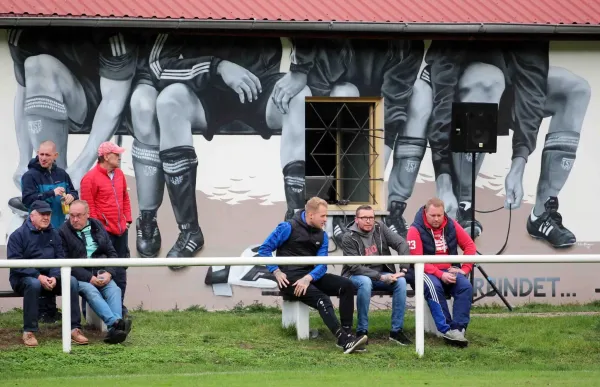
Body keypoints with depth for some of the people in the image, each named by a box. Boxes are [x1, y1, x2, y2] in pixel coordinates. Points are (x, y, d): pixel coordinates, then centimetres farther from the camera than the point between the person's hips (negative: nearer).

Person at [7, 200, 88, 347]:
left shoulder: (54, 234, 11)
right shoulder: (18, 235, -4)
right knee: (33, 284, -39)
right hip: (23, 278, -4)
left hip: (50, 278, 4)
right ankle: (29, 332, -31)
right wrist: (38, 276, -23)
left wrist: (54, 277, -17)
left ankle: (74, 328, -23)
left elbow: (60, 258, 5)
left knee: (71, 281, -23)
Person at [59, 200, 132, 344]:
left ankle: (114, 330, -45)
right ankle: (116, 323, -50)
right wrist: (89, 278, -16)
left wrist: (109, 273, -6)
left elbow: (112, 253, 14)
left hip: (101, 274, 4)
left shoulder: (97, 227, 14)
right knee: (91, 291, -34)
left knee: (114, 290, -27)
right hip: (79, 277, -4)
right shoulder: (63, 232, 0)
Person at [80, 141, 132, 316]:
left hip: (120, 230, 8)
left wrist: (127, 219, 14)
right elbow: (89, 206, -14)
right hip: (104, 231, -8)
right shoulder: (90, 178, -12)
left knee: (120, 271, 12)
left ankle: (119, 306, 20)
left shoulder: (119, 174, 11)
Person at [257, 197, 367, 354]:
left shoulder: (321, 236, 11)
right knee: (321, 298, -30)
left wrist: (308, 278, -18)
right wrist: (277, 272, -14)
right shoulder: (288, 228, -4)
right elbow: (264, 249, -3)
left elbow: (322, 264, 3)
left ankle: (346, 334, -18)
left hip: (311, 276, 6)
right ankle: (344, 340, -40)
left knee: (347, 285, -12)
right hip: (290, 279, -6)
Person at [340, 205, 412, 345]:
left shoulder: (380, 228, -1)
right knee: (365, 282, -38)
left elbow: (402, 244, -5)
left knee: (401, 281, -24)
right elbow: (355, 267, -19)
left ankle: (396, 331, -20)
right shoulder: (349, 238, -13)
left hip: (382, 274, 4)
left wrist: (403, 269, -17)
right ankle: (362, 331, -29)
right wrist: (381, 277, -27)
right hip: (356, 276, -4)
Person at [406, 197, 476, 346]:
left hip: (450, 271, 4)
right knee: (434, 287, -36)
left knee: (466, 286, -25)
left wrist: (465, 269, -5)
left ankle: (458, 329, -29)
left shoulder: (451, 225, 5)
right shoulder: (416, 230, -8)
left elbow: (470, 246, 10)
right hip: (426, 273, -4)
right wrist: (440, 275, -24)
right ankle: (446, 330, -37)